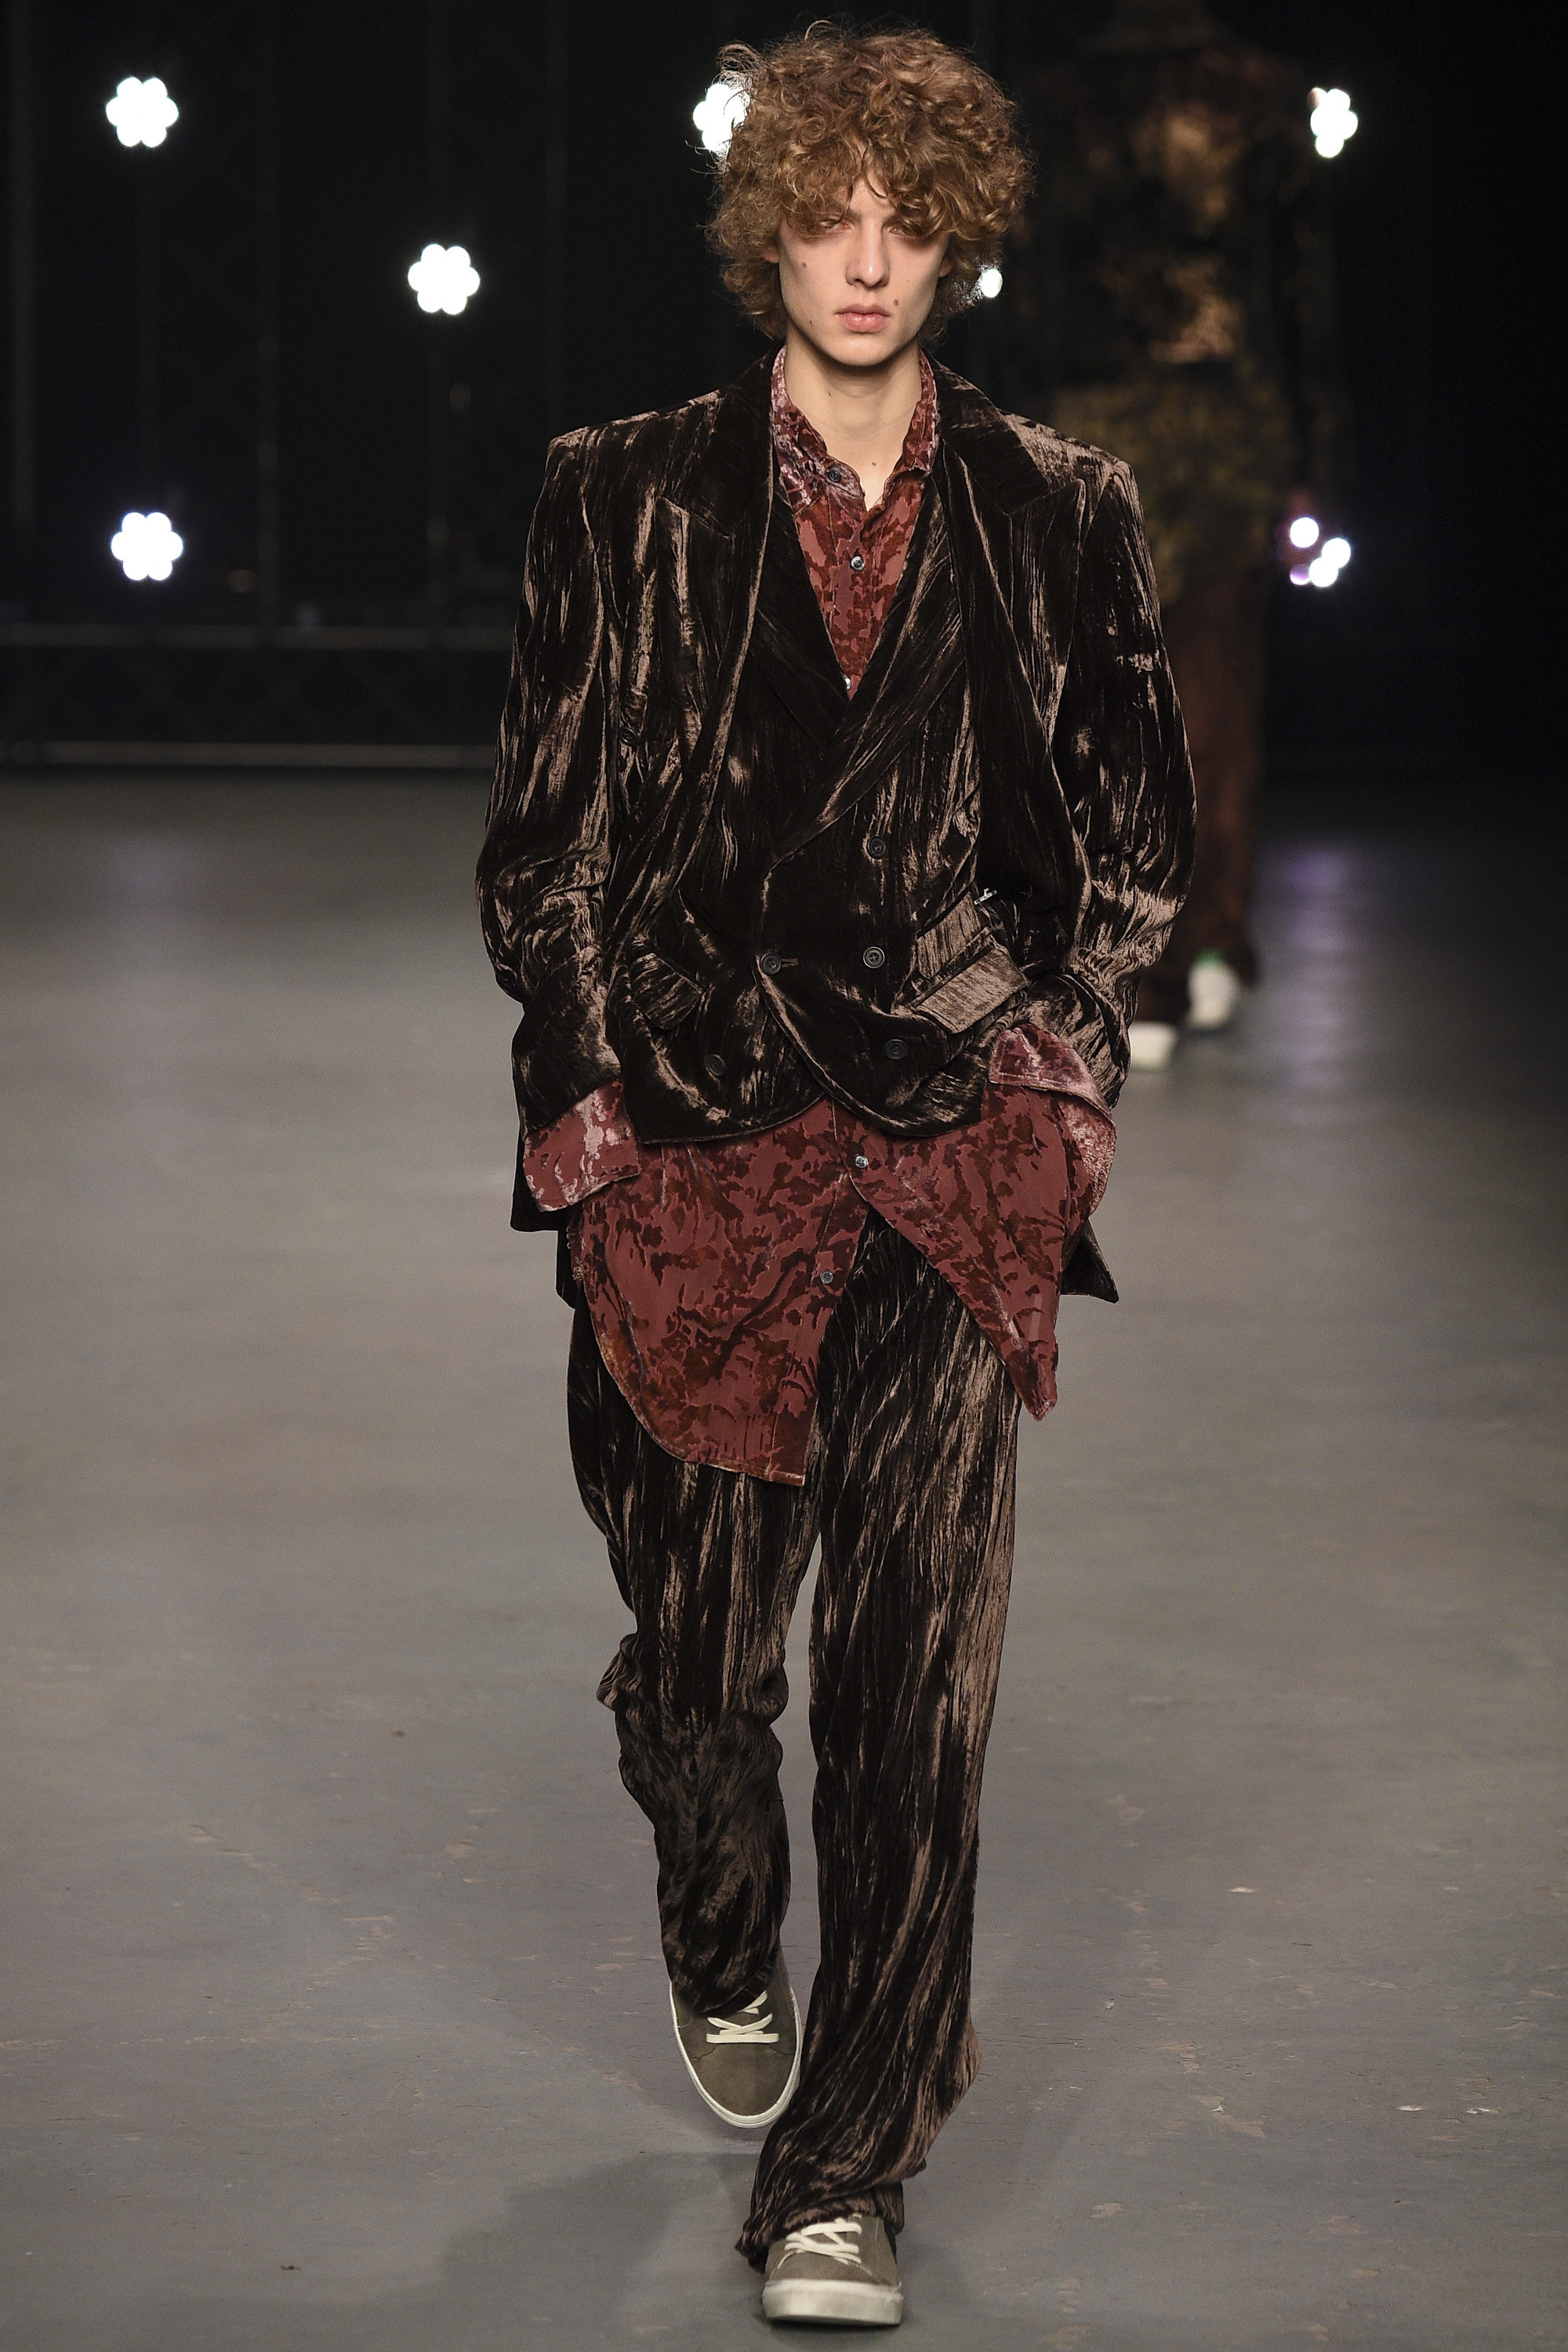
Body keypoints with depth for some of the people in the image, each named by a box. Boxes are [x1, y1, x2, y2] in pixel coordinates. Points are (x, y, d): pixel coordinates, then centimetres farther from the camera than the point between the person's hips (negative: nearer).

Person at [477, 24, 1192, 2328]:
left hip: (956, 1155, 0)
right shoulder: (631, 503, 5)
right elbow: (543, 848, 7)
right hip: (694, 1138, 0)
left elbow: (1138, 841, 15)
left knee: (916, 1663, -8)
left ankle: (844, 2177, -2)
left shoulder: (1059, 517, 7)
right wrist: (620, 1082, 0)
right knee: (695, 1639, 9)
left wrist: (1046, 1062, 5)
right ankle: (725, 1960, 41)